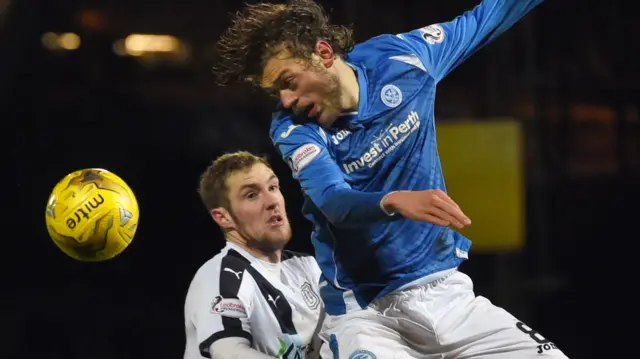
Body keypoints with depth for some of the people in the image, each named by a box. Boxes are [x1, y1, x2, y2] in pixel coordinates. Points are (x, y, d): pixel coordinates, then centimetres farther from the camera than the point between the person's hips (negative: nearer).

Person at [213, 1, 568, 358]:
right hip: (364, 312, -3)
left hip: (443, 291, 3)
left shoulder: (398, 58, -5)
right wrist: (395, 202, -48)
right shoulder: (293, 128, -13)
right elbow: (334, 202, -30)